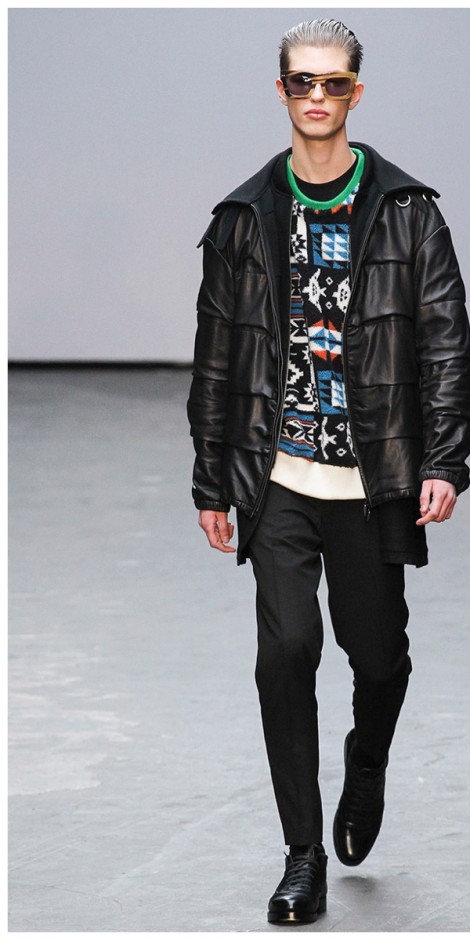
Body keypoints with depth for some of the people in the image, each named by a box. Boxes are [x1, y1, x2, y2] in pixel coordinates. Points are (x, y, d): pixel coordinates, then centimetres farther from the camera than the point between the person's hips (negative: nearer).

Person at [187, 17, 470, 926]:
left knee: (377, 653, 7)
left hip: (374, 478, 0)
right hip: (280, 479, 0)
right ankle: (304, 857, -3)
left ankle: (366, 773, 41)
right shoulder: (245, 218, 6)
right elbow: (216, 357, 10)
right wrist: (211, 482, 9)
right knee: (287, 647, -11)